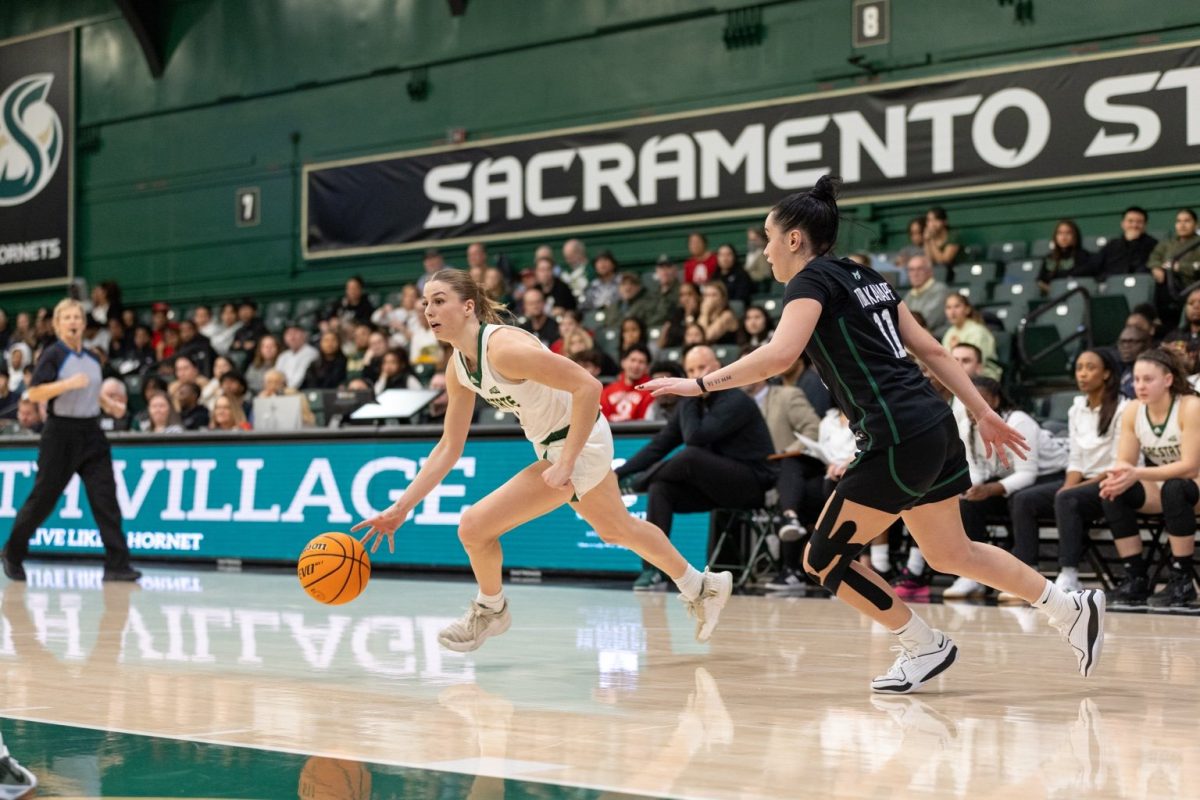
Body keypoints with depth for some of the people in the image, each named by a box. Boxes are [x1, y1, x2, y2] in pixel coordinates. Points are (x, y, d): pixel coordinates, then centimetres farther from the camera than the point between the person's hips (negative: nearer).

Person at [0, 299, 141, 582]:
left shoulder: (91, 358, 12)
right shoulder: (53, 355, -7)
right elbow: (34, 393, -15)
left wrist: (109, 404, 12)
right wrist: (67, 383, -27)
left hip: (91, 433, 5)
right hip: (61, 433, -5)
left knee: (105, 496, -6)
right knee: (43, 497, 4)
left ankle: (117, 565, -8)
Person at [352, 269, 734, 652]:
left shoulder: (503, 347, -28)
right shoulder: (458, 368, -1)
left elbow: (588, 386, -31)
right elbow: (449, 447, 5)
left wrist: (565, 465, -31)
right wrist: (401, 508, -1)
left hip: (579, 442, -9)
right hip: (551, 445, 9)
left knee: (474, 526, -12)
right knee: (617, 529, 29)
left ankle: (490, 610, 17)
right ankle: (702, 587, 49)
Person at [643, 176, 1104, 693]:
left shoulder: (812, 280, -5)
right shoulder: (862, 277, 19)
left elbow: (779, 355, -23)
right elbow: (930, 349, 19)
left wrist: (701, 384, -17)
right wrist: (984, 413, 21)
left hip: (898, 438, -9)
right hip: (934, 425, 9)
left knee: (824, 560, 3)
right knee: (949, 553, 23)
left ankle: (926, 648, 11)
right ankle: (1071, 608, 24)